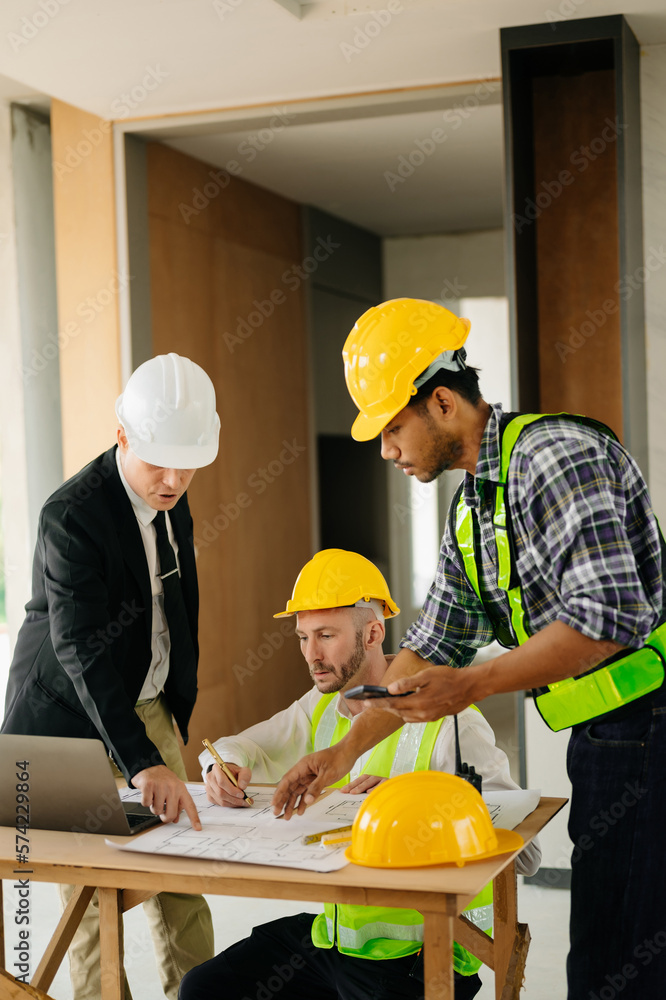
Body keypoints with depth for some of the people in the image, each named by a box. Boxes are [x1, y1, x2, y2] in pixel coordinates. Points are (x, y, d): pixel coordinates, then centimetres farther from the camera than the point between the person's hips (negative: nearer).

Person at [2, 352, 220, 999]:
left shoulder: (170, 499, 1)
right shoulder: (71, 515, -24)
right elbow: (82, 649, -32)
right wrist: (143, 764, -40)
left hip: (149, 706, 7)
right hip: (71, 720, -6)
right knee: (94, 888, -1)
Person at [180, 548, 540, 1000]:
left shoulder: (449, 723, -17)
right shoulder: (322, 707, 7)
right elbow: (243, 749, 16)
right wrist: (224, 768, -8)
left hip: (421, 952, -7)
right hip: (332, 931, 7)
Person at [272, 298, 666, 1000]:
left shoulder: (554, 455, -17)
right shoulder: (470, 510, 13)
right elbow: (431, 645, 19)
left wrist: (472, 686, -20)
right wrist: (347, 749, 15)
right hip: (600, 742, 9)